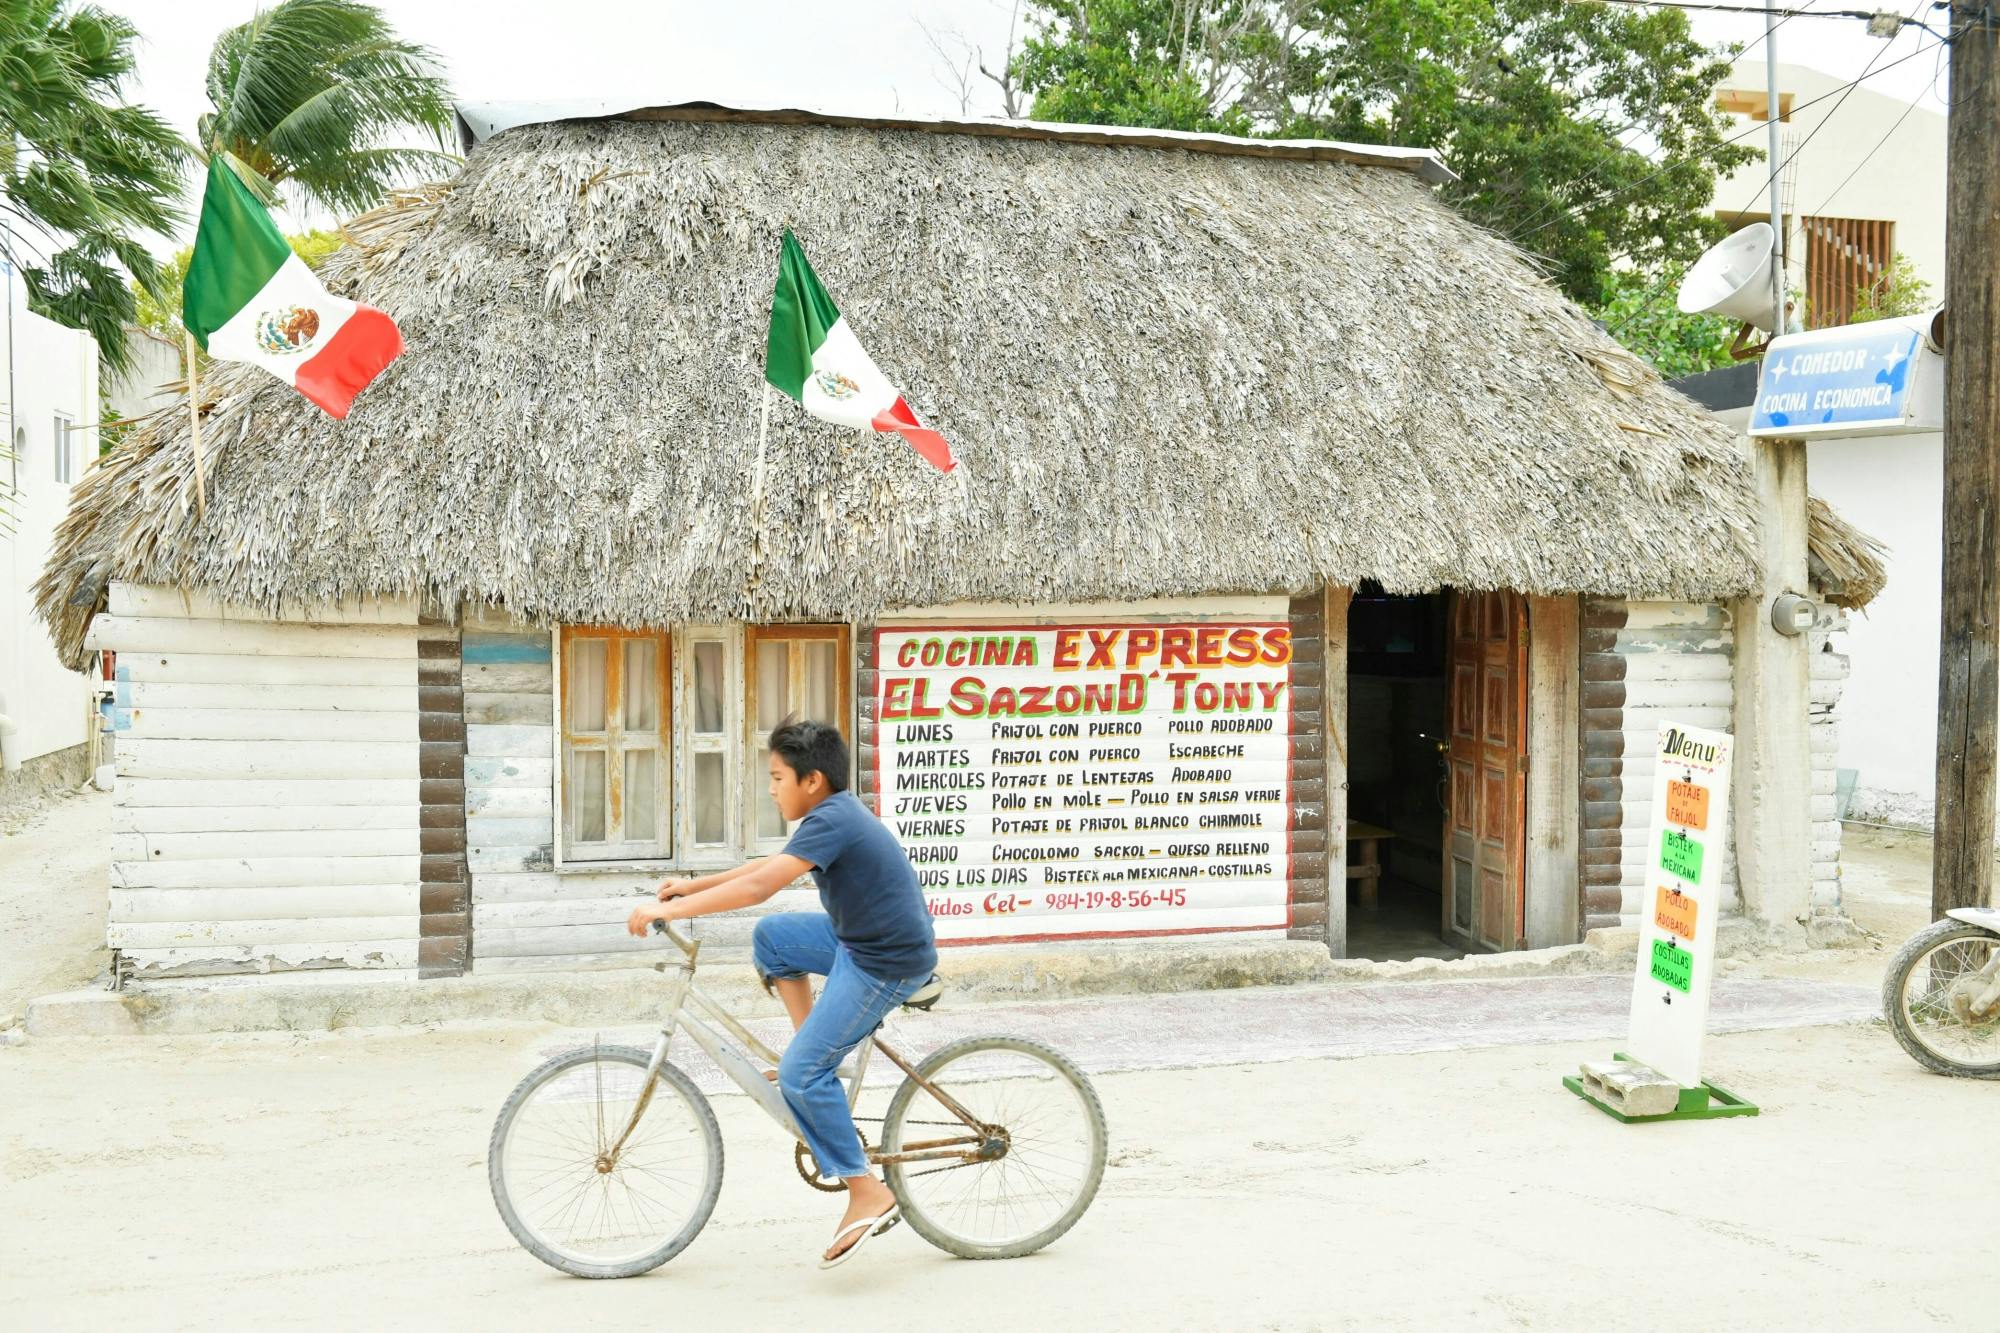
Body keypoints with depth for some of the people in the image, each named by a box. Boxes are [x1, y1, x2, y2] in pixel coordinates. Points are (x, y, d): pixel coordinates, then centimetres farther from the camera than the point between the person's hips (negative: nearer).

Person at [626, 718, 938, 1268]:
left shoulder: (831, 820, -20)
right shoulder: (838, 813, 11)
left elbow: (758, 886, -27)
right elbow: (771, 867, 20)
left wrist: (669, 910, -22)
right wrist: (694, 885, 17)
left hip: (887, 961, -10)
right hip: (863, 938, 10)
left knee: (802, 1073, -9)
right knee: (772, 935, 17)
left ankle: (868, 1196, 0)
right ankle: (815, 1051, 18)